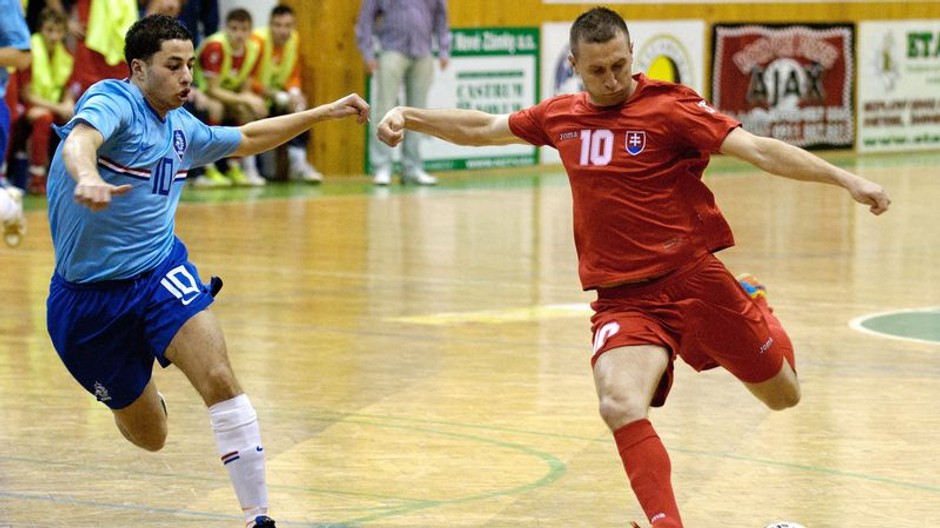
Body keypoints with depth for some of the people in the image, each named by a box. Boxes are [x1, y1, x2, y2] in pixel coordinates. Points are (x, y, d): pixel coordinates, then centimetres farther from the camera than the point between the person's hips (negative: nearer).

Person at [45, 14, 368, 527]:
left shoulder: (183, 129, 10)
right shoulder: (110, 101, -13)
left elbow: (247, 138, 31)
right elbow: (80, 139, -37)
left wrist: (323, 112, 28)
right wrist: (86, 177, -60)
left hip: (160, 271, 4)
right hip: (88, 296, -4)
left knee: (220, 381, -23)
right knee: (148, 435, 8)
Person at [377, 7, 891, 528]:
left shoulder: (669, 108, -9)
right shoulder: (561, 116, 7)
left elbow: (758, 150, -16)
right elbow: (481, 128, 22)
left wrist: (846, 178, -26)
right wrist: (408, 116, 14)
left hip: (691, 280, -2)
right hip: (621, 300, 2)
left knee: (783, 395, 12)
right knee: (620, 406, -28)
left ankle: (755, 306, 44)